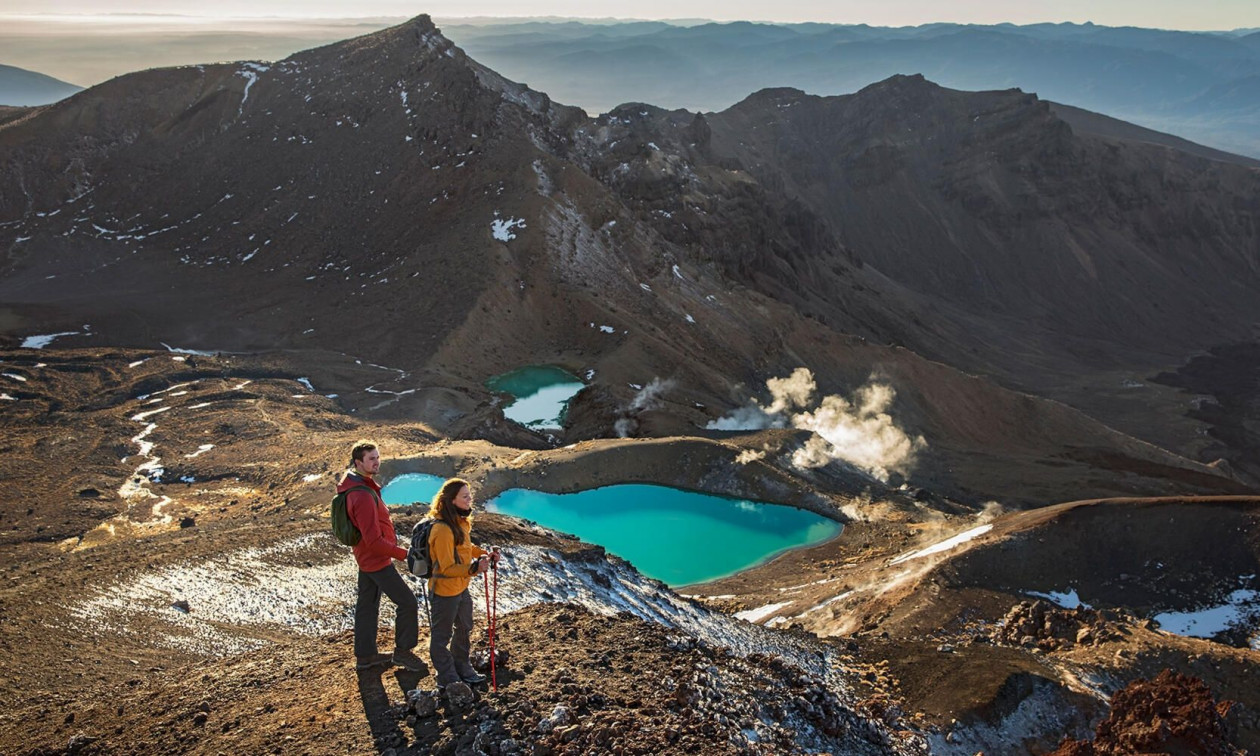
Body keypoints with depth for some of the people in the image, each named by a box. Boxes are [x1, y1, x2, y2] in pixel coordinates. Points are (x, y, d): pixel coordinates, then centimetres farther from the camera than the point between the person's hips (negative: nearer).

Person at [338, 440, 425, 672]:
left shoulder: (352, 484, 3)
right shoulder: (363, 496, -30)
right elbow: (374, 541, -29)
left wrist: (390, 538, 17)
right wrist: (404, 554, -23)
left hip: (366, 556, 10)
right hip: (376, 559, -10)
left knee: (368, 604, 19)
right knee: (407, 602, -1)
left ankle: (365, 655, 31)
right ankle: (403, 652, 13)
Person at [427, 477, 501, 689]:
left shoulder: (460, 522, -1)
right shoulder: (442, 530, -31)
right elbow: (447, 568, -30)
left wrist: (485, 554, 1)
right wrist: (474, 568, -42)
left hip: (461, 588, 10)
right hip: (444, 592, -10)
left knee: (464, 629, 25)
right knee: (442, 636, 12)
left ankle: (462, 668, 45)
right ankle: (447, 679, 28)